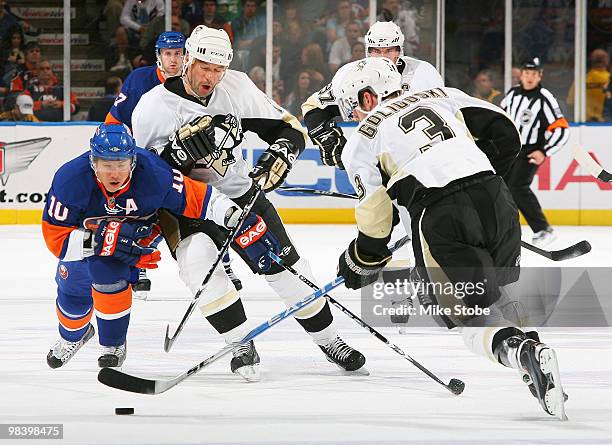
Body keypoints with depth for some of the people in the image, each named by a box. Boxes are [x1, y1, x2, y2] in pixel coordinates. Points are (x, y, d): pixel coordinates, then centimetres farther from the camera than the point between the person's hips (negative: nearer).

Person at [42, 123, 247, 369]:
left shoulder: (152, 174, -37)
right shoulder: (70, 180, -37)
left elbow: (197, 196, -26)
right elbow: (55, 237, -34)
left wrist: (231, 213, -43)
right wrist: (105, 239, -45)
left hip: (138, 229, -2)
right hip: (83, 230, 2)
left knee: (106, 270, -27)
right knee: (73, 289, 10)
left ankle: (114, 344, -3)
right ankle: (73, 335, 48)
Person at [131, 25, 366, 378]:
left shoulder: (237, 89, -10)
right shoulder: (154, 107, -16)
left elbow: (290, 127, -5)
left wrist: (281, 153, -26)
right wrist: (177, 151, -30)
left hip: (239, 192, 3)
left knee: (284, 264, 1)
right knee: (200, 263, -28)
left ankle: (328, 339, 19)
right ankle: (242, 347, -15)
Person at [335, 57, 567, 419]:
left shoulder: (362, 139, 15)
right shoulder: (444, 97, 26)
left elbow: (377, 216, 9)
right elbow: (506, 135, 17)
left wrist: (360, 264, 25)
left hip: (439, 214, -4)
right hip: (495, 198, 4)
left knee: (471, 315, 2)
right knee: (496, 296, 26)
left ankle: (524, 352, -25)